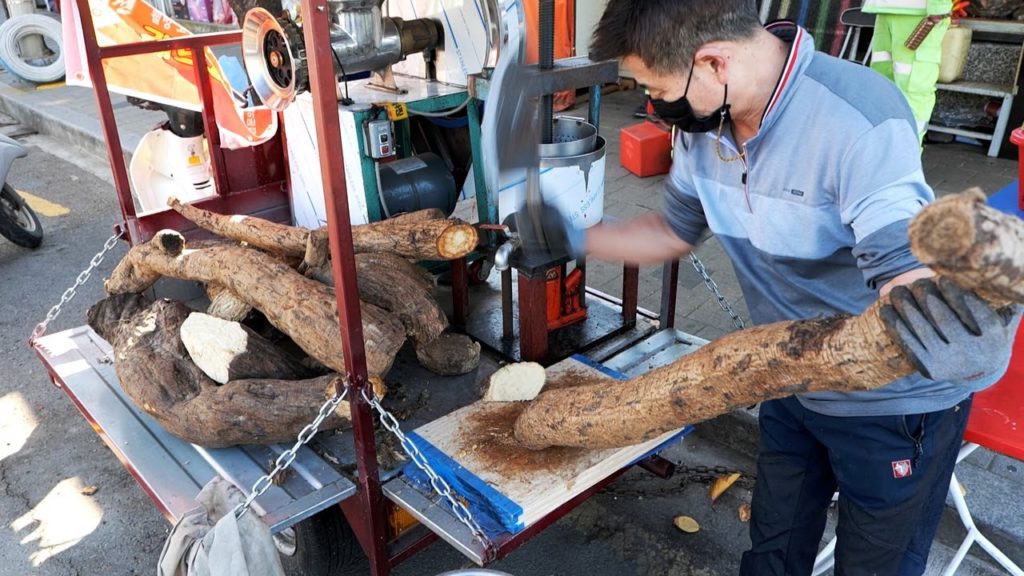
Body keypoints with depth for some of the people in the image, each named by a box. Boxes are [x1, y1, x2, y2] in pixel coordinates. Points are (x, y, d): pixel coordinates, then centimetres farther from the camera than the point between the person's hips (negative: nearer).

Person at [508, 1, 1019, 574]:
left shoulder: (861, 121, -31)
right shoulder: (703, 123, -9)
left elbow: (905, 266, -38)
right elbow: (677, 231, 7)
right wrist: (576, 239, -1)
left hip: (895, 399, -5)